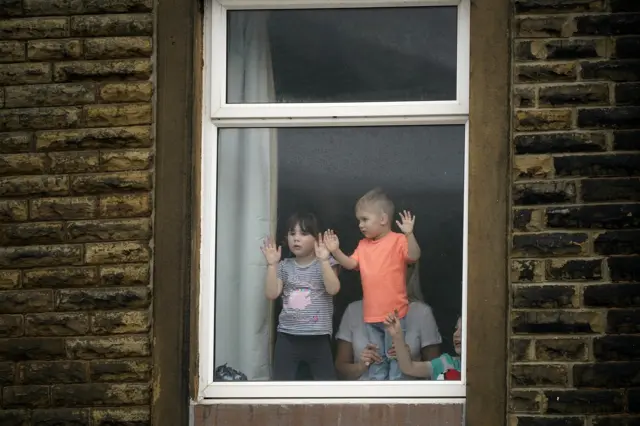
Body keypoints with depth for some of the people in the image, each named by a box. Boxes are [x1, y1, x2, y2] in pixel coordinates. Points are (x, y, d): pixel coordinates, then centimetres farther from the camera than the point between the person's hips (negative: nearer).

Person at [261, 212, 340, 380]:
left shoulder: (326, 263, 0)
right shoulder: (284, 266, 9)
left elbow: (333, 289, -15)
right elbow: (272, 294, 0)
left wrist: (323, 260, -21)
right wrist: (272, 264, -6)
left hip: (318, 336, -3)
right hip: (287, 336, 3)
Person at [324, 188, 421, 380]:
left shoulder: (398, 241, -10)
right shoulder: (364, 245, 11)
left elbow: (413, 256, -23)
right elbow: (350, 264, 9)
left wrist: (409, 234, -38)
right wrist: (335, 251, -6)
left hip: (394, 313, -7)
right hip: (371, 314, 7)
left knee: (395, 357, 0)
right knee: (376, 358, 15)